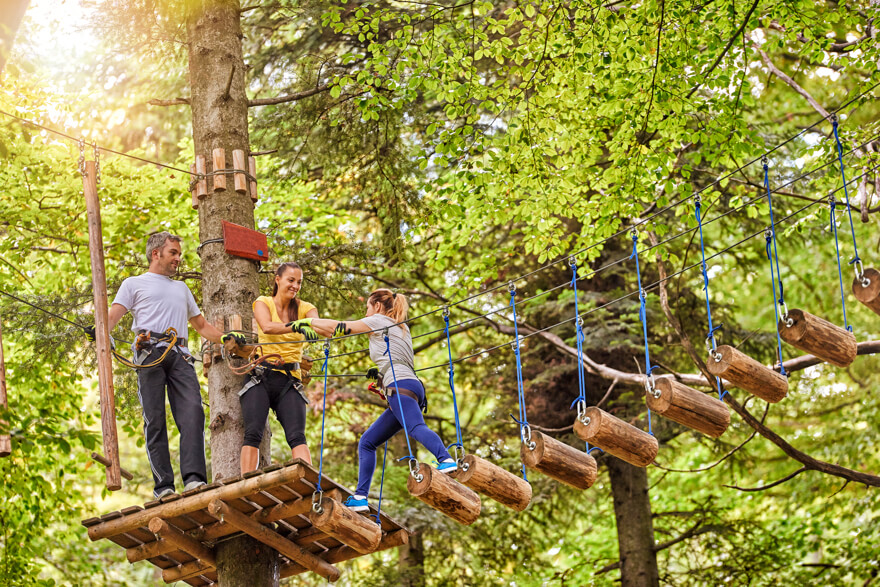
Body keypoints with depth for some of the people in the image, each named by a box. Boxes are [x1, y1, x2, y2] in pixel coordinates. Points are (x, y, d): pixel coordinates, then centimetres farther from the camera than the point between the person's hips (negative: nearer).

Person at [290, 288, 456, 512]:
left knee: (416, 427, -33)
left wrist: (307, 321, 24)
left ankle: (446, 460, -58)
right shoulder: (400, 327, 34)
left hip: (401, 386, -9)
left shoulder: (380, 321, 10)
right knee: (367, 442, 10)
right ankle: (360, 497, 3)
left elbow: (340, 327, 13)